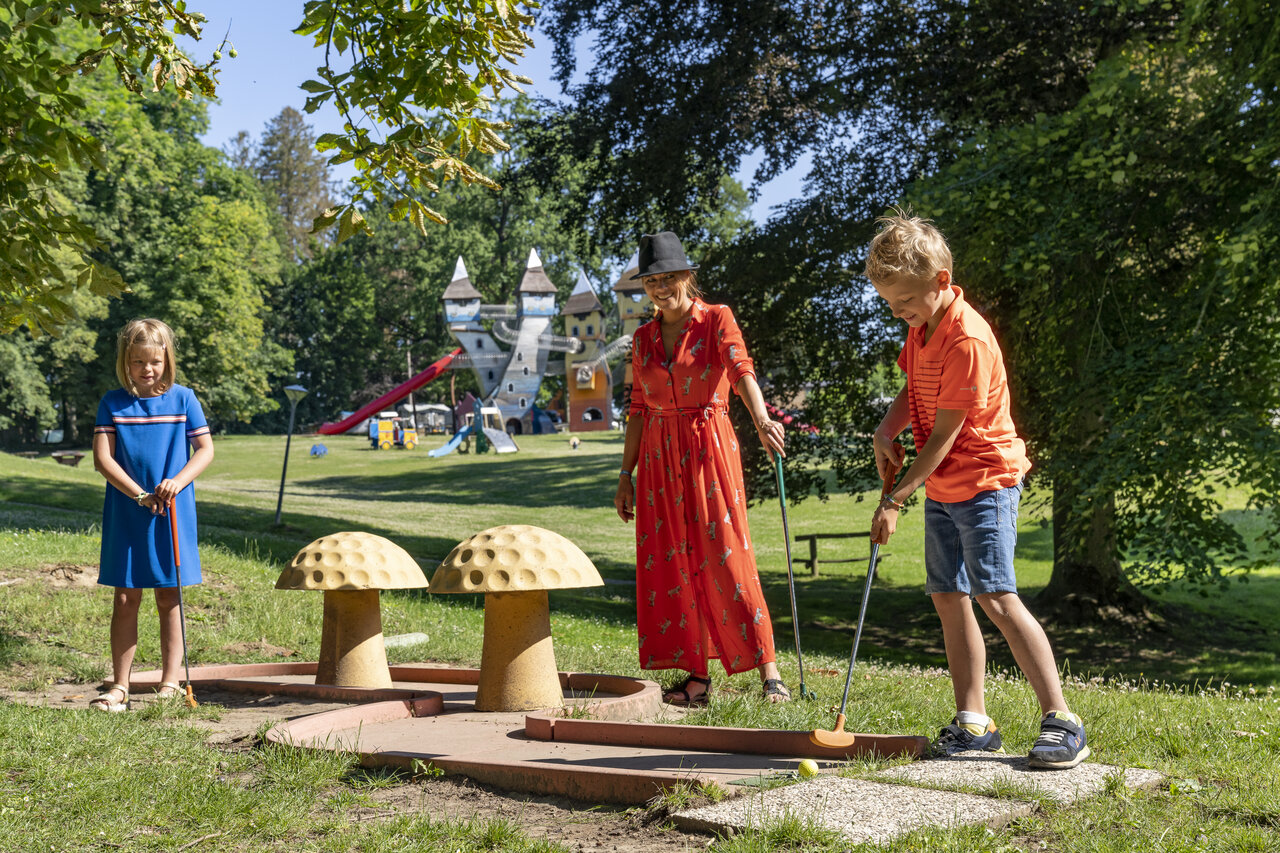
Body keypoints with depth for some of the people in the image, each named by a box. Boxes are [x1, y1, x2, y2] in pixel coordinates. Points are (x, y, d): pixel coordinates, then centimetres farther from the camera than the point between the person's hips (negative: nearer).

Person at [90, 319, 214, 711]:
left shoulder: (182, 398, 1)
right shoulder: (112, 403, 0)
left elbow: (205, 449, 1)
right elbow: (102, 458, -5)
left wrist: (179, 481, -16)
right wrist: (138, 494, -15)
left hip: (173, 512, 0)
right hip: (125, 513, 0)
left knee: (169, 597, 6)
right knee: (125, 598, 4)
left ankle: (170, 682, 15)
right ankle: (119, 685, 11)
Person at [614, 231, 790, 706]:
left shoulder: (717, 320, -2)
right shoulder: (643, 338, 12)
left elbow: (740, 370, -19)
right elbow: (639, 407, 14)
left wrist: (761, 420, -38)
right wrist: (626, 475, 11)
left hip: (709, 448, -5)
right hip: (659, 455, 5)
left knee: (726, 557, -9)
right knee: (672, 563, 2)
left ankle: (768, 670, -5)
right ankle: (697, 675, 8)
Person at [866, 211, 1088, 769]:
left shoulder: (969, 341, -22)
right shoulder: (922, 329, 7)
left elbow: (944, 434, -21)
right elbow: (912, 393, 20)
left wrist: (895, 499, -17)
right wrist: (886, 433, -1)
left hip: (986, 482, -9)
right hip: (942, 488, 9)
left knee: (996, 597, -16)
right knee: (949, 598, 7)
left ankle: (1062, 722, -10)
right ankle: (973, 723, 14)